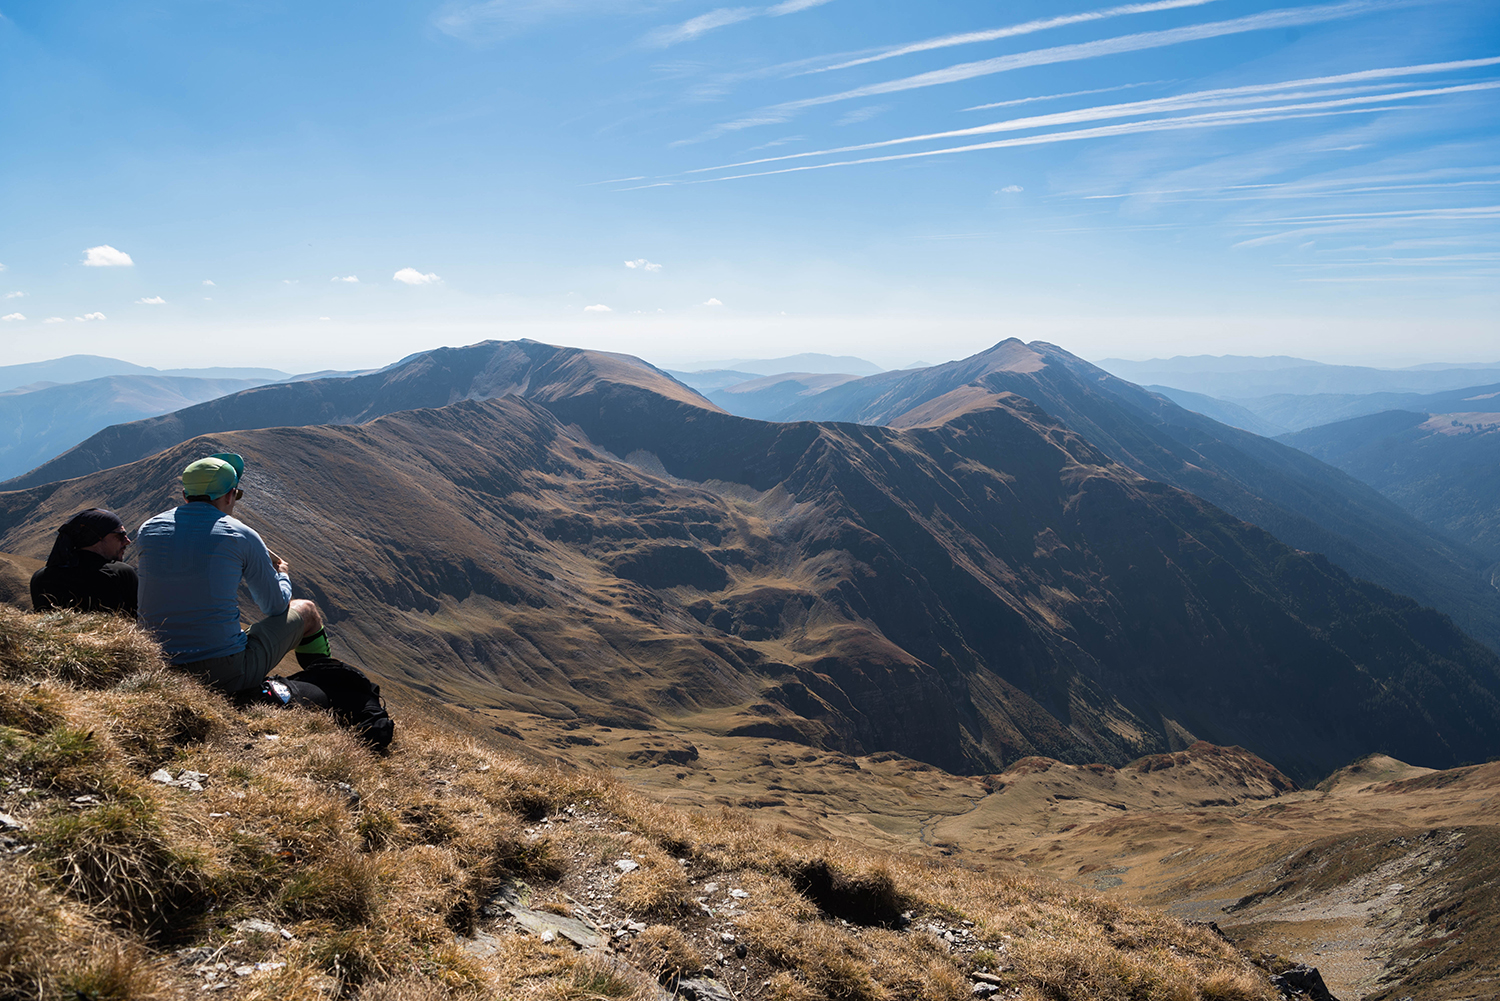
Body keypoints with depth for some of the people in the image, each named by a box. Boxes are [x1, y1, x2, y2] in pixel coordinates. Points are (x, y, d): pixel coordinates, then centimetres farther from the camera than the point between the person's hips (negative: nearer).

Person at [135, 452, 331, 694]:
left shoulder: (147, 530, 4)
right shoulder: (242, 535, -8)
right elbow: (276, 607, 5)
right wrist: (282, 575, 28)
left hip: (159, 674, 5)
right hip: (227, 675, -5)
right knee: (306, 611, 19)